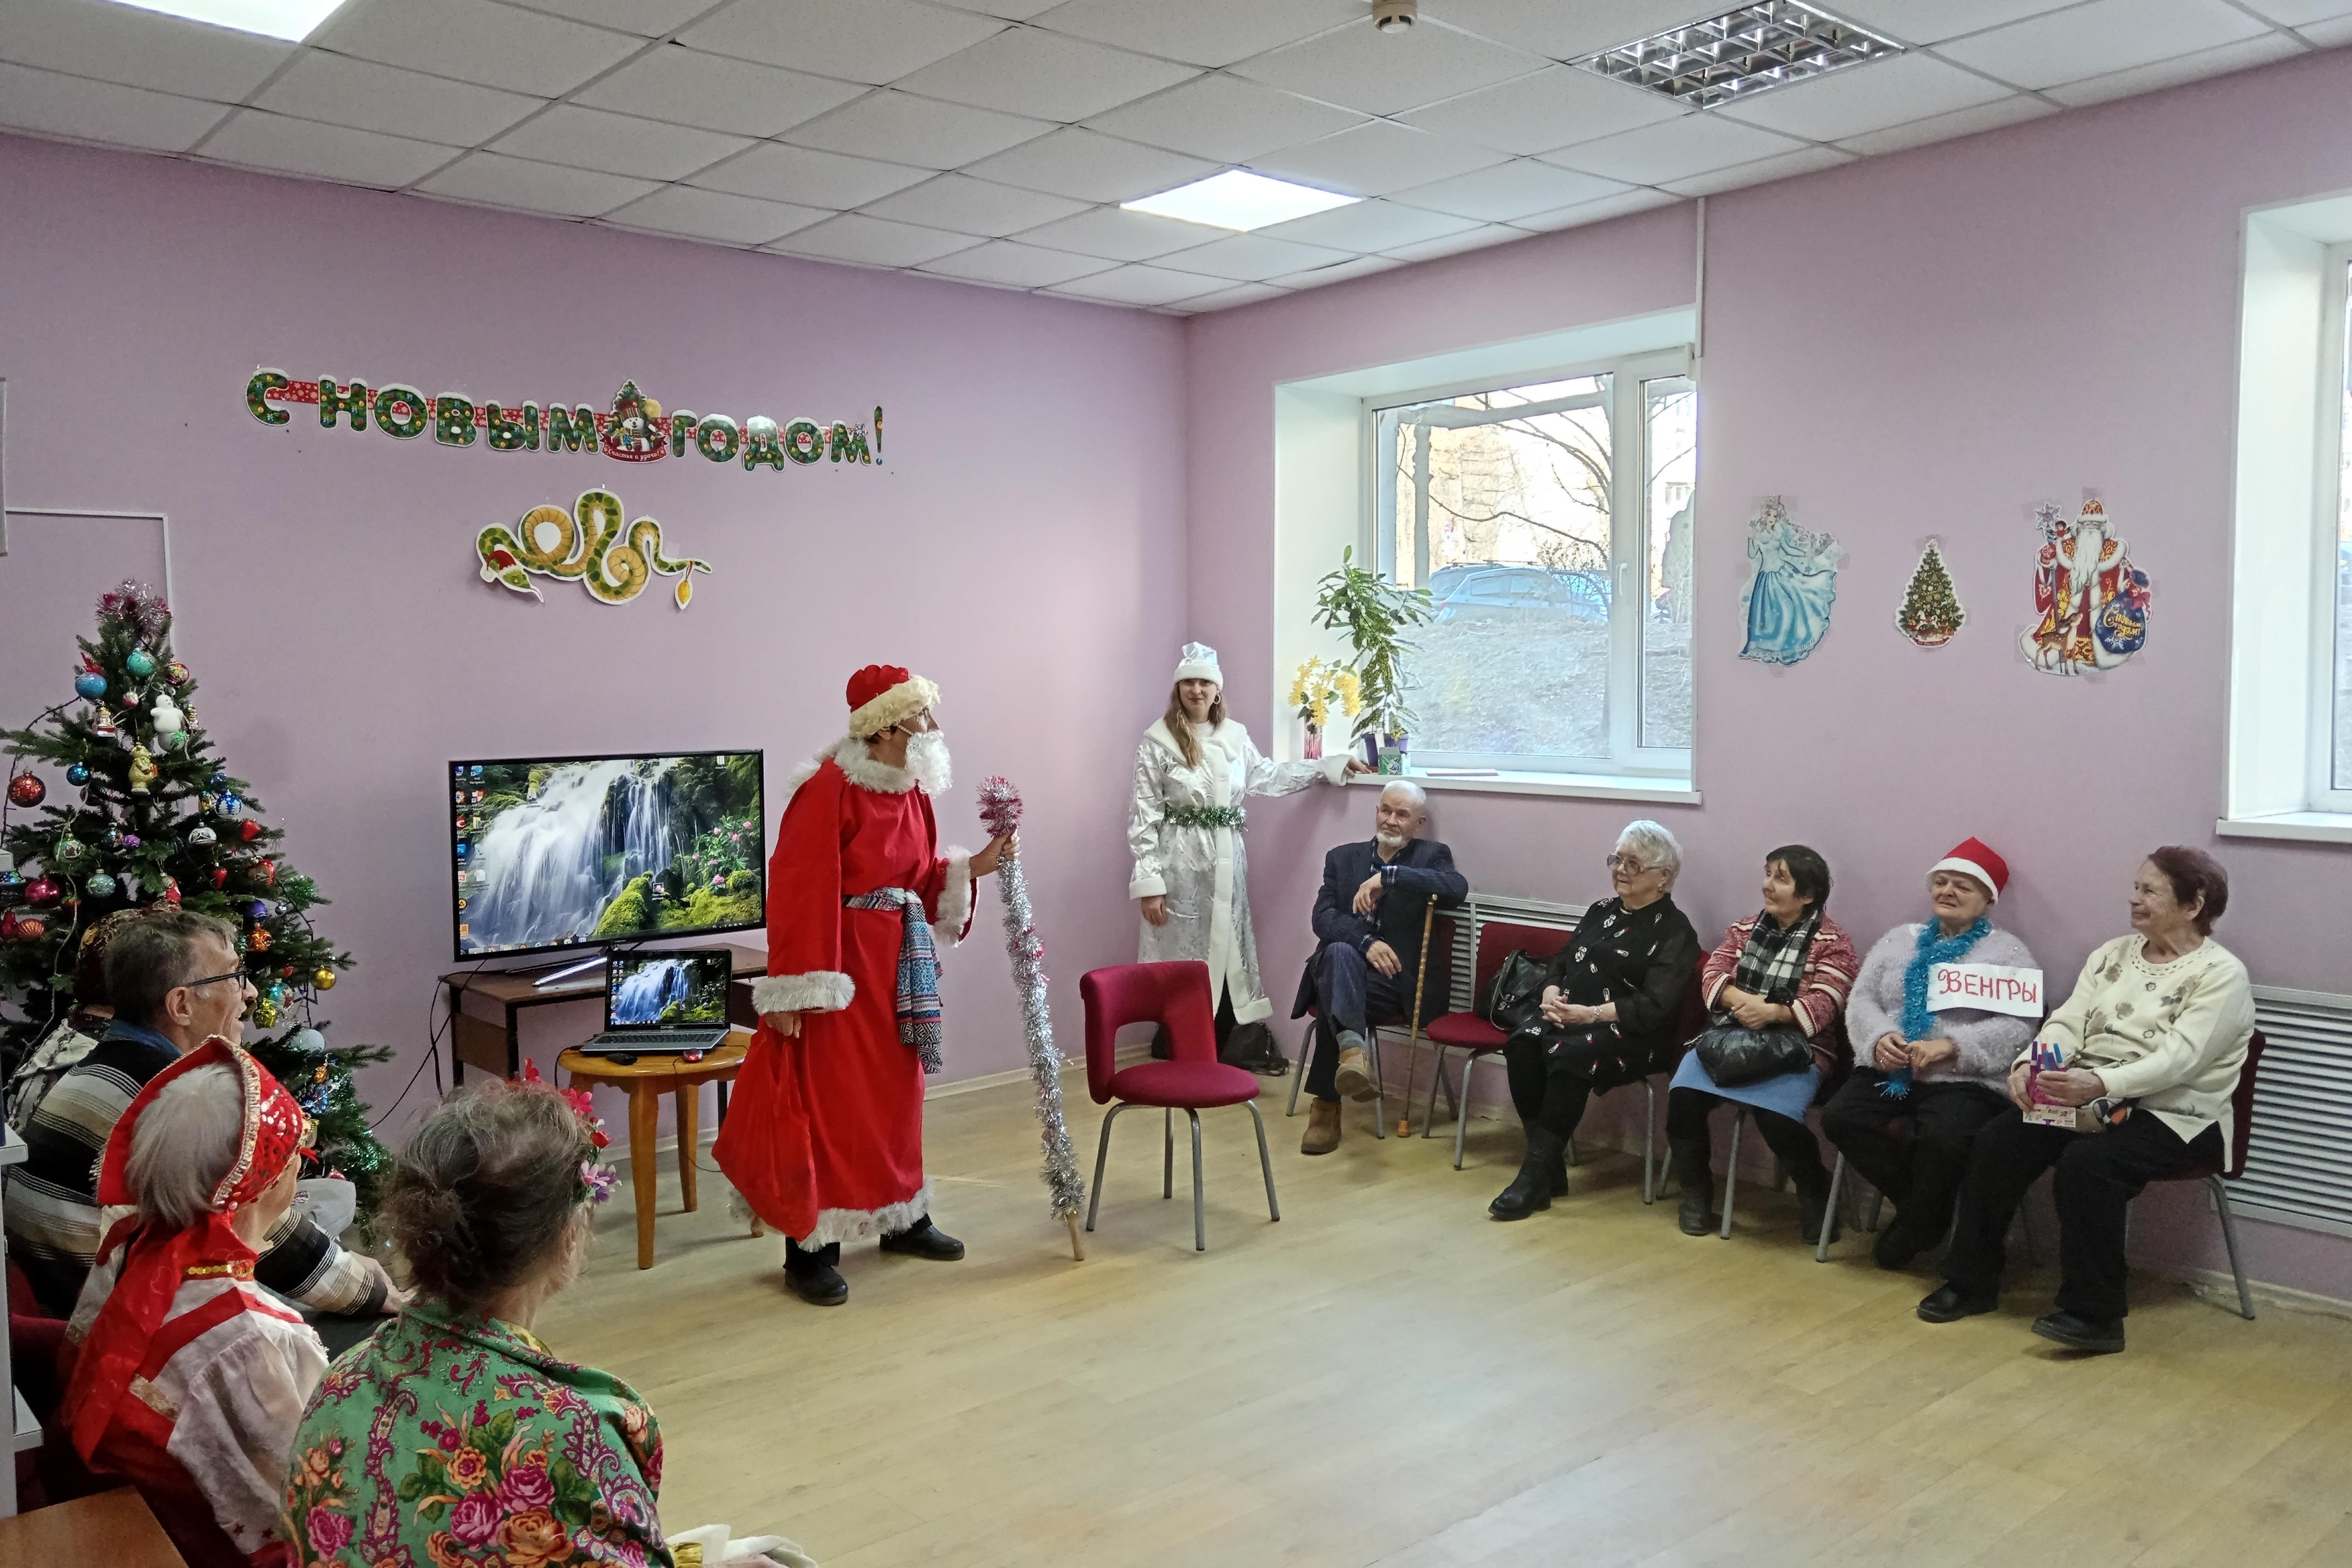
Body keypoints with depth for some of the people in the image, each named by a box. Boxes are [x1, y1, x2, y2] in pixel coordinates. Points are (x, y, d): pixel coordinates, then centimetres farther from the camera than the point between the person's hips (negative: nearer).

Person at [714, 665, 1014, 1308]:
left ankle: (903, 1219, 31)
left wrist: (972, 867, -1)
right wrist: (793, 990, -22)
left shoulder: (913, 790, 9)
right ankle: (808, 1248, 7)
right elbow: (797, 892, -20)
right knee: (827, 1101, -2)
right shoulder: (827, 791, -17)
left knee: (896, 1091, 17)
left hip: (898, 964, 8)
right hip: (840, 961, -8)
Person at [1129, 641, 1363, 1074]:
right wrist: (1148, 881, -12)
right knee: (1184, 956, 1)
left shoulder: (1235, 736, 8)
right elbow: (1144, 814, -8)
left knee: (1229, 950, 9)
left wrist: (1331, 766, 20)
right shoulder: (1158, 741, -6)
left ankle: (1240, 1045, 18)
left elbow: (1268, 776, 23)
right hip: (1181, 863, -5)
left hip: (1227, 861, 5)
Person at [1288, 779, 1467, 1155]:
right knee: (1340, 953, -35)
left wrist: (1388, 876, -23)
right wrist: (1366, 943, -18)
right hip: (1343, 967, 2)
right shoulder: (1342, 858, 18)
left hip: (1398, 980, -2)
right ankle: (1352, 1048, -57)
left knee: (1334, 999, -33)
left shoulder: (1432, 856, 10)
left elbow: (1458, 888, -16)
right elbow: (1323, 918, 2)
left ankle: (1327, 1105, -30)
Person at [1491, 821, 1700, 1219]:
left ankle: (1536, 1173, -27)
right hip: (1571, 1021, 6)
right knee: (1522, 1044, -26)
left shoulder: (1674, 930, -2)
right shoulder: (1601, 912, 19)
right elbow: (1559, 962, 18)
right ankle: (1550, 1167, -22)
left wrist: (1592, 1014, -20)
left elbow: (1655, 1006, -13)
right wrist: (1551, 994, -5)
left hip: (1635, 1037, -6)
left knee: (1568, 1054, -35)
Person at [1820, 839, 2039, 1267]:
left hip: (1964, 1081, -4)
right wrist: (1879, 1038, -12)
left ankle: (1912, 1228, -3)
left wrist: (1951, 1046, -20)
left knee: (1944, 1139, -35)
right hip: (1888, 1074, 4)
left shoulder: (2008, 952, 5)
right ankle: (1926, 1208, -2)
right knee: (1839, 1118, -24)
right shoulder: (1899, 940, 18)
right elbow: (1862, 998, 12)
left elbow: (2018, 1027, -6)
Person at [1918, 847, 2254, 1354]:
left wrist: (2101, 1083, -35)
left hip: (2173, 1115, -6)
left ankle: (2094, 1315, -21)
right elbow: (2067, 1023, 5)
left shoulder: (2221, 975, -7)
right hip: (2090, 1099, 6)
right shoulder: (2113, 954, 13)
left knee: (2087, 1162, -33)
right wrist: (2029, 1063, -17)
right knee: (1998, 1139, -17)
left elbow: (2179, 1058, -20)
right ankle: (1971, 1281, -5)